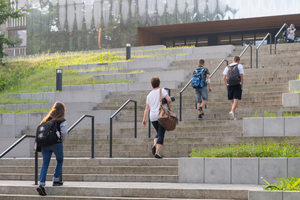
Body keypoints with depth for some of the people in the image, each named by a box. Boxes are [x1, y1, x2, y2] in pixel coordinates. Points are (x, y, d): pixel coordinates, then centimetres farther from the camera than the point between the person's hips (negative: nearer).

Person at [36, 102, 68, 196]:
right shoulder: (62, 121, -2)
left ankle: (41, 184, -11)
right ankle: (56, 180, 21)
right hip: (56, 143, -4)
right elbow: (64, 132, -10)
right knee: (60, 161, 22)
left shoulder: (47, 119, 12)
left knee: (45, 163, 3)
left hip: (45, 143, 4)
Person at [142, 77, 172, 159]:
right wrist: (167, 105, 7)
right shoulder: (162, 91, -1)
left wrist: (144, 119, 11)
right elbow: (169, 100, -14)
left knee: (159, 133, 21)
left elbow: (147, 108, 11)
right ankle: (157, 153, -13)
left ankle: (154, 145, -5)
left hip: (153, 117, 5)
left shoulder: (149, 95, 14)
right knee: (161, 135, -4)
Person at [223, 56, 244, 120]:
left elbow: (224, 78, 6)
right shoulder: (239, 66, 6)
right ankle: (232, 111, -34)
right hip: (237, 85, -4)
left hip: (229, 86, 4)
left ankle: (234, 117, 7)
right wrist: (242, 87, 2)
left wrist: (227, 87, 9)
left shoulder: (227, 67, 15)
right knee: (236, 100, -9)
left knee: (232, 101, 10)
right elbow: (242, 76, -3)